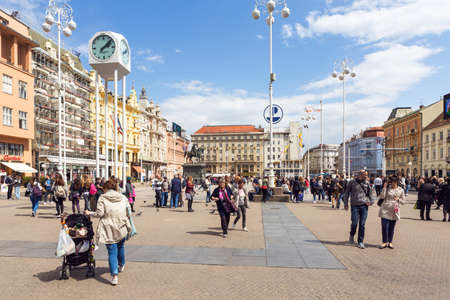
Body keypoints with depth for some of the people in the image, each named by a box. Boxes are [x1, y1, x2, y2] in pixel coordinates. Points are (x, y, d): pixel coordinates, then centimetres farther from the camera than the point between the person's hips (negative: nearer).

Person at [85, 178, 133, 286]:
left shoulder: (102, 198, -3)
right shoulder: (123, 197, 6)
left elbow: (100, 213, -9)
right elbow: (129, 214, 4)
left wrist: (89, 213, 8)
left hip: (109, 230, -3)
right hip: (122, 228, 3)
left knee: (112, 251, 1)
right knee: (121, 246, 24)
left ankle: (114, 276, -5)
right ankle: (121, 265, 44)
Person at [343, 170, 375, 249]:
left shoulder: (367, 183, 7)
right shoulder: (352, 182, 1)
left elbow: (371, 192, 14)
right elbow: (347, 193, 7)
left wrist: (371, 201, -3)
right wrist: (346, 204, 4)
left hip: (364, 206, 2)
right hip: (355, 205, -2)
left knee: (362, 225, 1)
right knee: (354, 223, -5)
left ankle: (360, 242, 11)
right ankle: (352, 235, 25)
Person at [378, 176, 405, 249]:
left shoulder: (401, 190, 6)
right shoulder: (387, 188, 0)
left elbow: (403, 201, 12)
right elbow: (382, 197, -10)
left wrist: (398, 199, -9)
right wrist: (384, 187, -13)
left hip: (394, 211, 2)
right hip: (385, 210, -2)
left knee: (391, 227, 9)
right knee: (384, 227, -3)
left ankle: (390, 242, 21)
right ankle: (384, 242, 10)